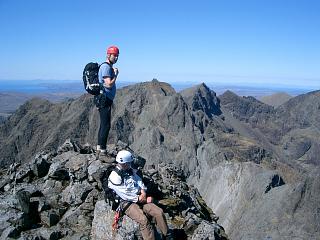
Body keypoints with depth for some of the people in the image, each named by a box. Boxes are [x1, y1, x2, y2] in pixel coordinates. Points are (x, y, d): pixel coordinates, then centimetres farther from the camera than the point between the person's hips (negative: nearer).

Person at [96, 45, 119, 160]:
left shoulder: (110, 67, 19)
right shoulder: (106, 67, -13)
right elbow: (109, 84, -21)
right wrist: (116, 74, -10)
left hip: (106, 99, 11)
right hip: (104, 99, -11)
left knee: (103, 125, 14)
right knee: (106, 125, -10)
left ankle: (99, 149, 21)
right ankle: (102, 152, -7)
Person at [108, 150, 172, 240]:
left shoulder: (131, 171, 14)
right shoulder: (114, 177, -12)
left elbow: (140, 181, 15)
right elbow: (125, 194, -16)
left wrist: (143, 193, -5)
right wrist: (139, 199, -12)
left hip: (140, 199, 7)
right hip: (127, 203, -7)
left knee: (159, 212, -11)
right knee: (143, 220, -31)